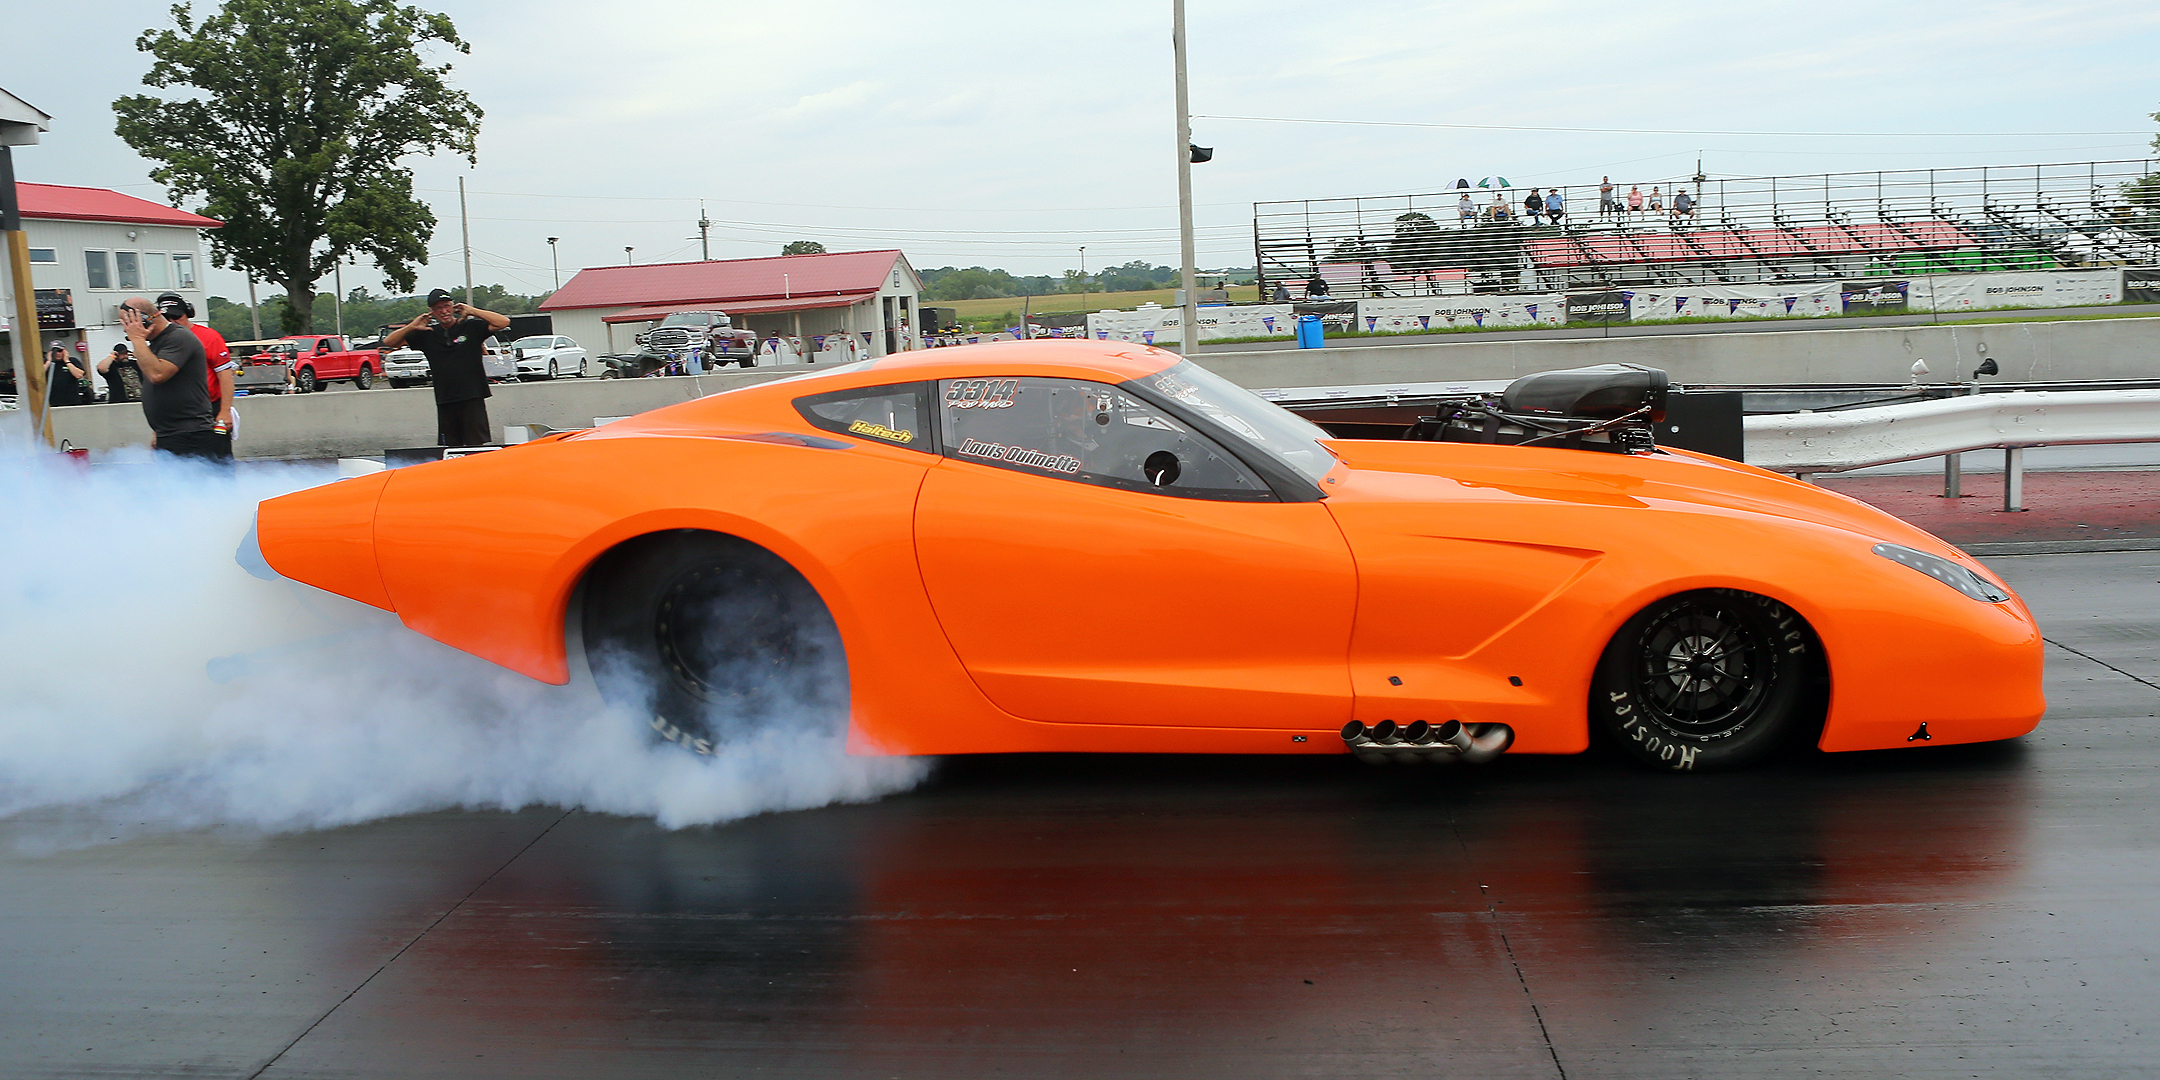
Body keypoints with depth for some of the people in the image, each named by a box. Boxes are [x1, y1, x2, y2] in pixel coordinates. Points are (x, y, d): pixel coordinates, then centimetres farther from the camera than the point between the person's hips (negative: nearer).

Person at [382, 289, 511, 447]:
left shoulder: (471, 327, 2)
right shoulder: (428, 334, 11)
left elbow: (504, 322, -7)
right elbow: (389, 342, 14)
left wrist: (472, 311, -9)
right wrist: (411, 327, -4)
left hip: (472, 398, -4)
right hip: (444, 401, 4)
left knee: (477, 445, -5)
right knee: (448, 449, 6)